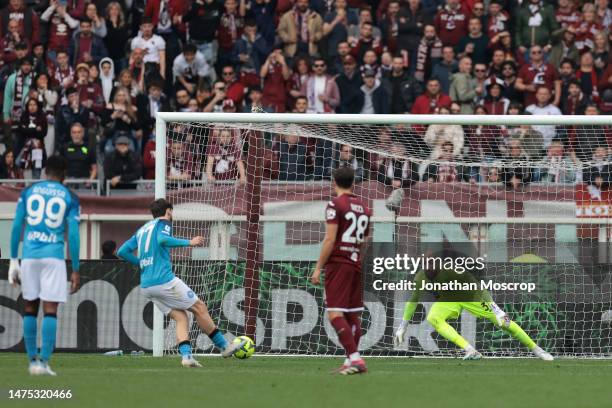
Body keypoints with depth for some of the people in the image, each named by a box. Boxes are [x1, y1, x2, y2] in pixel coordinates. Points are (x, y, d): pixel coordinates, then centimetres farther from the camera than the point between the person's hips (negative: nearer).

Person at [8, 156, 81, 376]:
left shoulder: (28, 192, 9)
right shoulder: (69, 198, 3)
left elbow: (16, 227, 5)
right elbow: (73, 235, -1)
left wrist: (13, 260, 10)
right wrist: (75, 270, 3)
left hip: (29, 256, 2)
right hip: (54, 256, -2)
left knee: (30, 309, 12)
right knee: (50, 311, -3)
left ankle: (33, 361, 15)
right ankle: (44, 362, -10)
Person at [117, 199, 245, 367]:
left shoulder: (141, 230, 21)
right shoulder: (163, 223, 1)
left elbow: (122, 252, 16)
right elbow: (162, 239, -22)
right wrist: (189, 242, -14)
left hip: (146, 287, 7)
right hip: (164, 280, -7)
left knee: (180, 317, 8)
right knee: (199, 308, 4)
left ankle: (186, 355, -11)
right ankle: (224, 347, 9)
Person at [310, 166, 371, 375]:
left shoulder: (335, 205, -7)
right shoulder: (364, 208, 14)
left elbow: (330, 239, -13)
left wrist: (318, 269, -9)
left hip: (338, 263, -7)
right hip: (358, 264, 7)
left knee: (335, 313, -11)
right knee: (353, 315, 12)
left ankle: (355, 359, -22)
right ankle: (351, 361, 13)